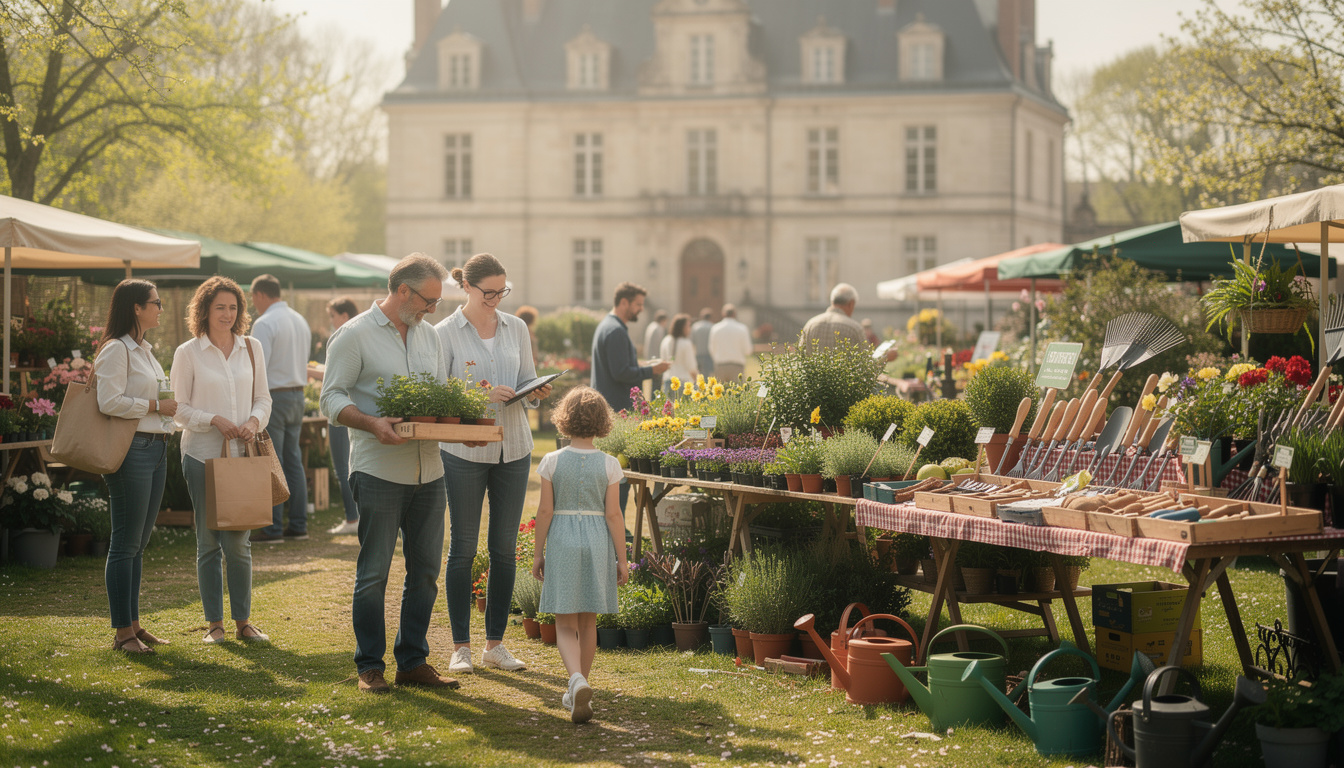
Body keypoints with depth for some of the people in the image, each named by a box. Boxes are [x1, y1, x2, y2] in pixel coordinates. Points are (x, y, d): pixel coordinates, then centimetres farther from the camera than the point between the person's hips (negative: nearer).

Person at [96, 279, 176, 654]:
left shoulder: (145, 350, 19)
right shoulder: (116, 350, -11)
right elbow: (110, 402, -20)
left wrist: (170, 405, 12)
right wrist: (156, 406, -15)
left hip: (156, 449, 9)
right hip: (130, 450, -9)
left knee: (138, 542, 13)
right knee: (125, 542, -5)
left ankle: (134, 624, 18)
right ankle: (123, 632, -1)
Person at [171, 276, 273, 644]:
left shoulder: (251, 348, 9)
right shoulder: (188, 353, -1)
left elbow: (263, 397, 13)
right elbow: (179, 408, -1)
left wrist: (254, 421, -7)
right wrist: (214, 420, -15)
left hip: (241, 455, 2)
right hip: (202, 454, -2)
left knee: (238, 541, 2)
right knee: (209, 541, 3)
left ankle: (243, 620, 12)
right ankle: (214, 623, 11)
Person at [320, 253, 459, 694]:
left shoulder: (429, 335, 16)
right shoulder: (354, 336, -5)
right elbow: (332, 399, -8)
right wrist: (372, 423, -24)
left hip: (428, 471, 6)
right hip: (378, 471, -6)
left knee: (426, 571, 9)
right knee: (374, 572, -1)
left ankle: (413, 662, 18)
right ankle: (370, 667, 8)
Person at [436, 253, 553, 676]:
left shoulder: (516, 328, 9)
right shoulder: (445, 333, -4)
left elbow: (526, 385, 14)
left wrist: (536, 393, -9)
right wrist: (483, 394, -22)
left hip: (513, 448, 4)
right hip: (464, 449, -4)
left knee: (505, 547, 6)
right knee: (463, 547, 1)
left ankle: (496, 643, 14)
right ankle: (461, 647, 7)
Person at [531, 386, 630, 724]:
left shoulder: (553, 462, -5)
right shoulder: (608, 465, -3)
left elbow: (545, 511, -3)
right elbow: (613, 514, -3)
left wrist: (538, 553, 6)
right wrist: (621, 558, 3)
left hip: (562, 543, -1)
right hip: (598, 543, 2)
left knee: (565, 624, 1)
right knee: (588, 622, 14)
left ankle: (577, 680, -24)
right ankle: (579, 691, 22)